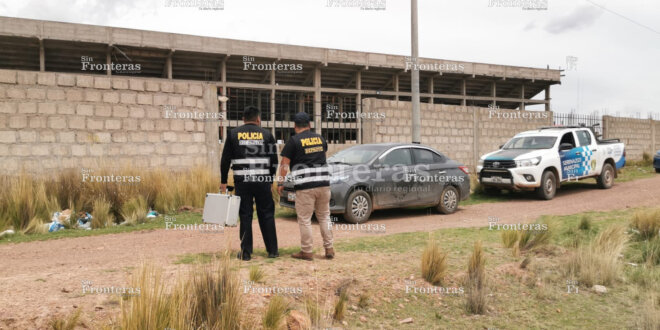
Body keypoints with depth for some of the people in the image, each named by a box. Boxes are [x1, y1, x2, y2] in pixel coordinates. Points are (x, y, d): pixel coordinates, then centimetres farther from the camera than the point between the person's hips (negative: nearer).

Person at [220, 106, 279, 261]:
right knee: (267, 215, 9)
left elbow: (225, 160, 3)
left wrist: (223, 181, 8)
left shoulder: (233, 134, 5)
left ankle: (246, 252, 7)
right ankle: (272, 250, 13)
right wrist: (270, 178, 16)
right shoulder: (266, 134, 5)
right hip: (262, 181, 0)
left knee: (245, 216, 5)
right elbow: (274, 160, 5)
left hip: (242, 181, 0)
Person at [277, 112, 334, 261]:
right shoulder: (320, 138, 11)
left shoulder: (294, 141, -3)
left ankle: (307, 251, 7)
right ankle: (329, 249, 17)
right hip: (323, 183, 5)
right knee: (324, 217, 15)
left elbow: (284, 163, -5)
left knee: (304, 219, 3)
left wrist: (280, 183, 0)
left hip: (305, 185, -5)